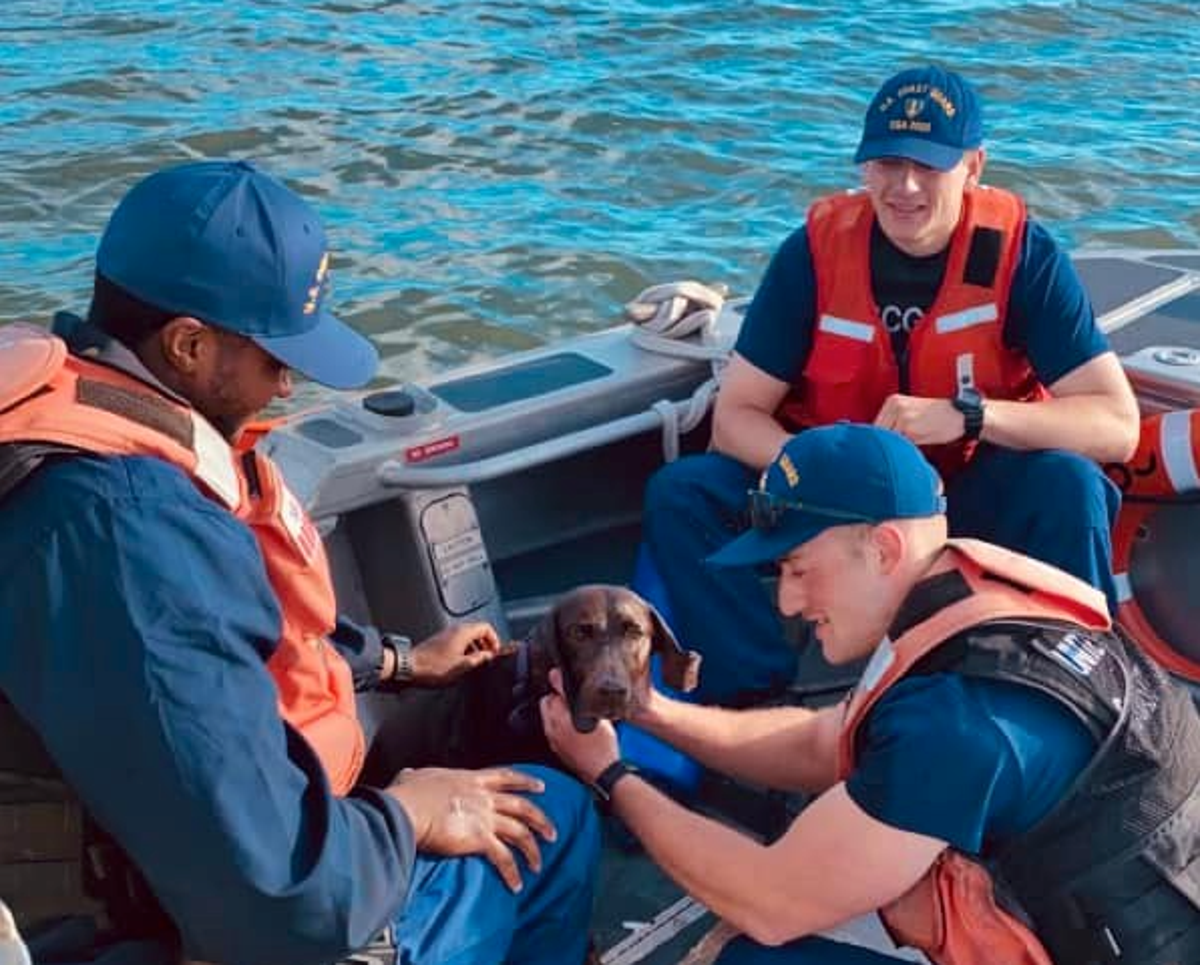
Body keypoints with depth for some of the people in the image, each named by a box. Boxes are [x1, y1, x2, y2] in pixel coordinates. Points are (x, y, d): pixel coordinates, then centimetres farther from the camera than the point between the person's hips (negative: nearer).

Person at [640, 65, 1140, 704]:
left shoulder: (1022, 254, -14)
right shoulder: (816, 249, -11)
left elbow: (1117, 426, -19)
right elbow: (735, 415, -10)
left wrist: (968, 415, -33)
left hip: (972, 499, -1)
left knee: (1067, 484, -31)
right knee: (680, 494, -20)